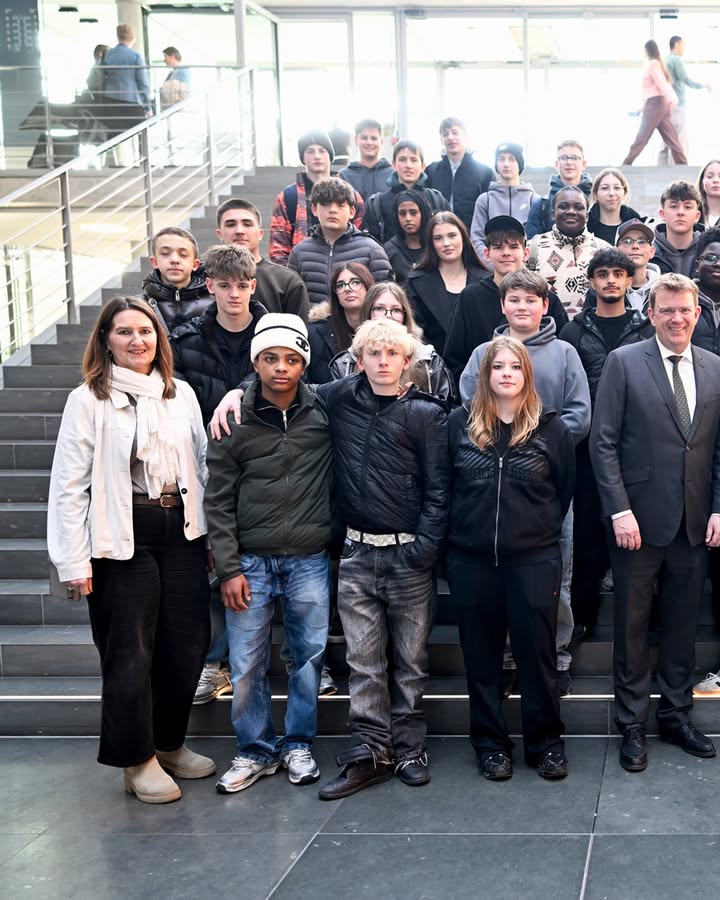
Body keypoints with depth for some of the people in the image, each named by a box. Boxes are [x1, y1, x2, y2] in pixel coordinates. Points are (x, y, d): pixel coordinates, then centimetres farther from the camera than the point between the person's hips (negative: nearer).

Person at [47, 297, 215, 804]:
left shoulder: (182, 395, 8)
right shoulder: (88, 400, -6)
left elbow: (203, 467, 11)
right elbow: (69, 484, -8)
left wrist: (213, 534, 6)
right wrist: (75, 562, -12)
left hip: (182, 532, 5)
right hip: (123, 539, -4)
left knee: (187, 644, 11)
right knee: (130, 653, 4)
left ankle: (170, 743, 31)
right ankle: (138, 760, 20)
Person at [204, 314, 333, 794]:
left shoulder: (325, 413, -1)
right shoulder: (234, 422, -2)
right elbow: (219, 501, 0)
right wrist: (228, 568, -5)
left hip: (310, 559, 1)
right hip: (251, 560, 0)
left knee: (308, 656, 8)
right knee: (247, 663, 3)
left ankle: (299, 745, 25)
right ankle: (256, 749, 20)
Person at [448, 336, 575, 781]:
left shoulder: (551, 427, 0)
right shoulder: (460, 422, 2)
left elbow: (566, 491, 7)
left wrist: (541, 530, 8)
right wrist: (460, 529, 6)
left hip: (534, 559, -1)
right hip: (471, 560, 1)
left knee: (537, 652, 5)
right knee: (481, 655, 10)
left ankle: (546, 742, 21)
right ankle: (491, 743, 23)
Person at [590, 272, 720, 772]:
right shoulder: (624, 362, -4)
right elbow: (603, 442, -7)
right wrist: (620, 511, -13)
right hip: (639, 520, -3)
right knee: (633, 626, 7)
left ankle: (677, 714, 28)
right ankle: (633, 725, 20)